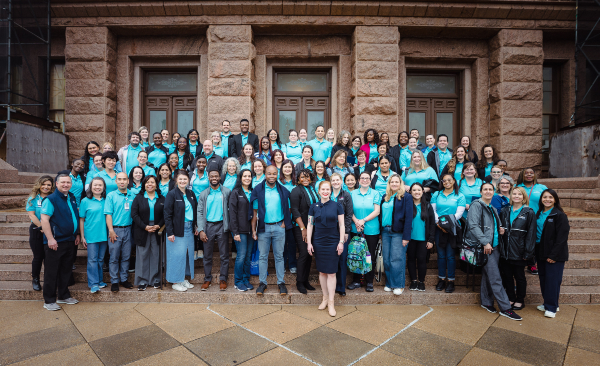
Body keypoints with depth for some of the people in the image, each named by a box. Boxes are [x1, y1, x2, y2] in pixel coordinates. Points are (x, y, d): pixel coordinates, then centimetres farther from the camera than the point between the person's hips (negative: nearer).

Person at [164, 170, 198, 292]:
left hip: (189, 228, 6)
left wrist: (195, 227, 9)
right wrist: (170, 232, -15)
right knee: (177, 254, 0)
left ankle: (184, 279, 26)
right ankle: (176, 282, 15)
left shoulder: (191, 194, 9)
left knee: (188, 253, 11)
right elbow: (167, 215, -12)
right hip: (178, 229, -6)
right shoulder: (172, 194, -9)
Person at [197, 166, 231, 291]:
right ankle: (207, 279, 24)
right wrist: (201, 230, -7)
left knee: (224, 255, 4)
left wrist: (229, 226, -11)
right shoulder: (203, 194, 6)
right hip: (208, 226, 2)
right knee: (207, 256, 10)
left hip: (222, 226, -2)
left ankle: (223, 279, 18)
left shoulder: (226, 192, 1)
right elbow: (200, 212, 2)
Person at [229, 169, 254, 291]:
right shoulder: (235, 193, -2)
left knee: (249, 256, 9)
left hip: (250, 229, 5)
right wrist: (235, 232, -12)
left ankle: (246, 280, 21)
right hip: (240, 229, -5)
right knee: (241, 255, -3)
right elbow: (232, 213, -7)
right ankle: (238, 282, 13)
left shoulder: (253, 192, 12)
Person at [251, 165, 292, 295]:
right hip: (263, 227, -1)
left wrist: (284, 222, -4)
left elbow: (287, 209, 10)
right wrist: (253, 229, -4)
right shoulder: (258, 190, 1)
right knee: (263, 256, 7)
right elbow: (255, 212, 0)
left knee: (279, 256, 8)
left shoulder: (283, 191, 4)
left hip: (279, 227, 1)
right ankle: (262, 282, 18)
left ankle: (281, 282, 18)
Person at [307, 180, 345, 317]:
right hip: (318, 243, 2)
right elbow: (310, 225, 6)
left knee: (331, 272, 0)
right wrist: (309, 242, 2)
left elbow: (341, 225, 1)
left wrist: (341, 242, -4)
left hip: (333, 242, -2)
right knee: (322, 272, 10)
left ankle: (331, 303, 9)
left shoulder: (337, 206, -1)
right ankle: (325, 298, 24)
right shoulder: (314, 206, 4)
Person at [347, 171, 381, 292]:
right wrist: (356, 222, -14)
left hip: (371, 230, -1)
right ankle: (356, 281, 19)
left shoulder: (375, 193, 3)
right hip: (355, 230, 2)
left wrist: (364, 220, -14)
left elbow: (377, 211, -5)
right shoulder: (353, 193, 7)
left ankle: (369, 282, 18)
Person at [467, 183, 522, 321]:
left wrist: (500, 230, 3)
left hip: (494, 246, 8)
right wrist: (485, 242, -20)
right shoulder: (477, 205, -7)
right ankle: (505, 308, 3)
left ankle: (486, 302, 25)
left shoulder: (492, 209, 18)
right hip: (484, 247, -8)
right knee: (495, 278, -4)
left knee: (488, 275, 14)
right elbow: (473, 225, -17)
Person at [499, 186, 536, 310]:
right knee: (507, 276, 11)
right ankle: (511, 298, 26)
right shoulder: (504, 211, 7)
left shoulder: (529, 213, -4)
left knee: (519, 277, 10)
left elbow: (531, 234, -7)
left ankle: (520, 300, 26)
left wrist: (528, 252, -11)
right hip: (505, 251, 3)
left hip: (519, 252, -3)